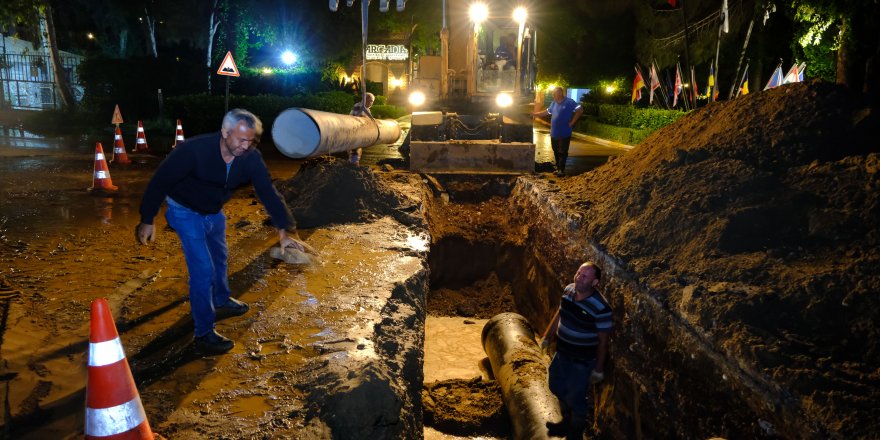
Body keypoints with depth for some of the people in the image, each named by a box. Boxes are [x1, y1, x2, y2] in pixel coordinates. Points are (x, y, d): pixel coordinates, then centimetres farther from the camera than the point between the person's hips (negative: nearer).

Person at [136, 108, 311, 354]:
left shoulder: (251, 158, -21)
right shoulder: (195, 150, -34)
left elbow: (268, 192, -20)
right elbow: (160, 180, -26)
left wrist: (285, 231, -26)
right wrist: (147, 221, -20)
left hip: (213, 211, 6)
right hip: (185, 211, -6)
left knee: (219, 258, 25)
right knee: (203, 269, -11)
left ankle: (222, 302, 51)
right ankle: (204, 334, 2)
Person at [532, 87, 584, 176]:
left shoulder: (569, 102, -10)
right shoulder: (554, 103, 12)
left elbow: (580, 110, -15)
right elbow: (546, 112, 23)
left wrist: (572, 122, -15)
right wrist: (534, 114, 18)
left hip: (564, 134, -7)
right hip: (554, 133, 7)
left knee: (562, 153, -1)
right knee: (556, 152, 12)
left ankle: (561, 170, 5)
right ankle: (558, 168, 22)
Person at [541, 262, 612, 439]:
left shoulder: (601, 307, -28)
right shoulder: (568, 290, -9)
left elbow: (603, 341, -19)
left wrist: (598, 370, -12)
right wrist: (547, 337, 15)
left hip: (582, 361, -7)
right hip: (561, 354, 7)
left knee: (575, 398, 9)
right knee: (557, 387, 24)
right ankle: (566, 420, 52)